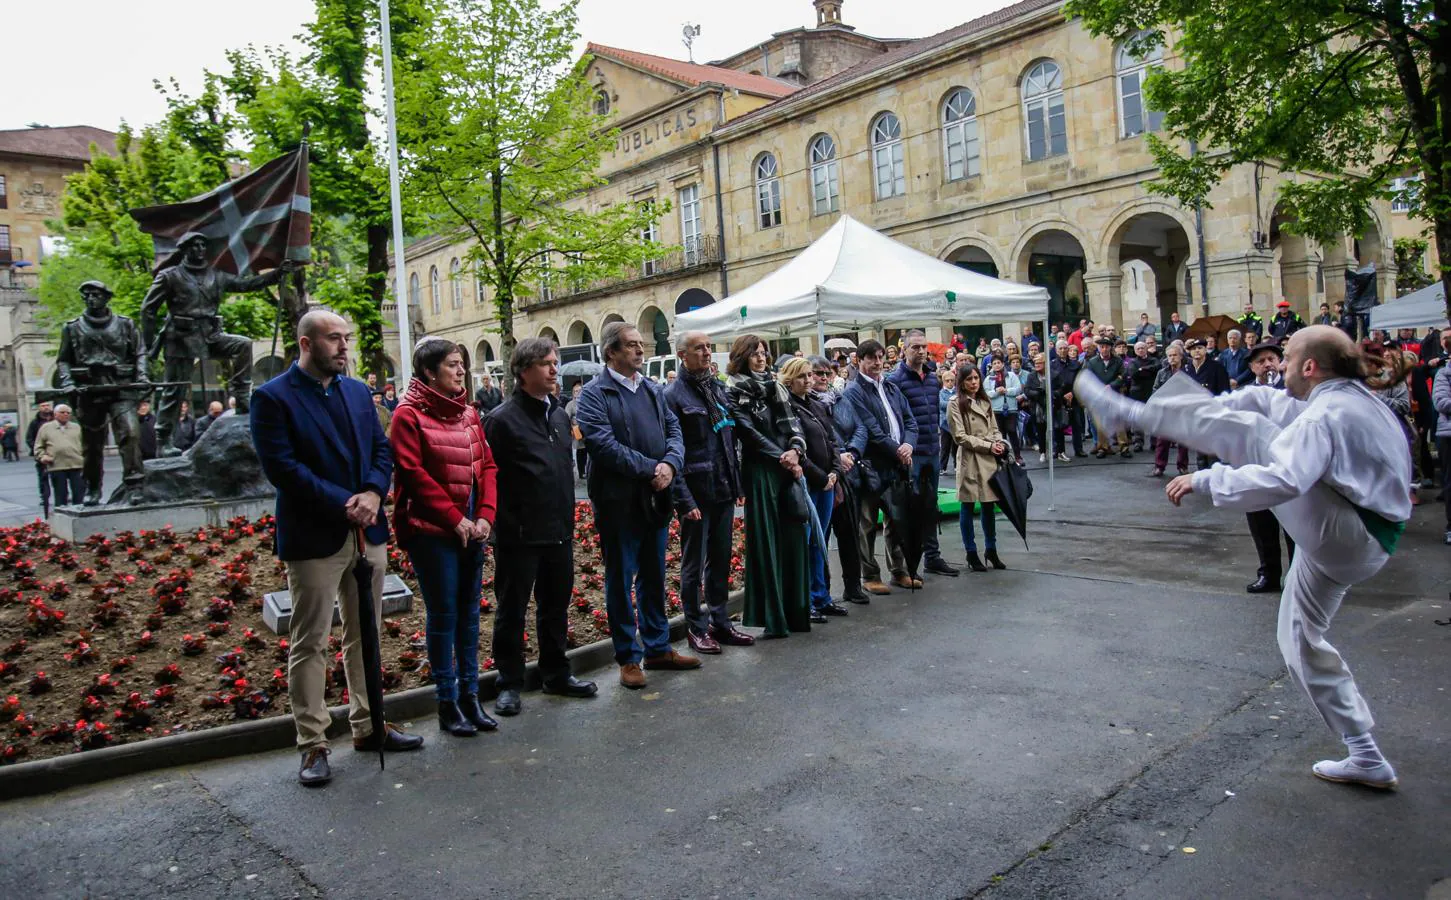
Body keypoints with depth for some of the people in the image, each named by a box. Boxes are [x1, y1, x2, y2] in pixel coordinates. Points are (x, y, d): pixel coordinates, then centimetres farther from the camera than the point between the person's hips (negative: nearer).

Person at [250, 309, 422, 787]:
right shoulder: (272, 397, -8)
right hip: (313, 537, -6)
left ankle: (368, 725, 28)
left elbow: (382, 448, 9)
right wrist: (344, 504, -18)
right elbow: (281, 466, -16)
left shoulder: (358, 391, 12)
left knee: (366, 635, 15)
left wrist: (373, 493, -10)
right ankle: (313, 744, 14)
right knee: (310, 644, 4)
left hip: (367, 531, 6)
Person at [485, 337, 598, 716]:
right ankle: (509, 684, 19)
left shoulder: (560, 415, 12)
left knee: (556, 606, 17)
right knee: (512, 611, 7)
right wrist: (507, 526, -15)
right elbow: (490, 479, -13)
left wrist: (568, 518, 15)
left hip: (558, 532, 7)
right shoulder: (502, 419, -11)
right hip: (519, 537, -7)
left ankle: (556, 674, 31)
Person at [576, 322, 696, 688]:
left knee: (654, 577, 16)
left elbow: (673, 430, 8)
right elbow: (603, 443, -19)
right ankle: (628, 657, 16)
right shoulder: (594, 393, -8)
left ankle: (658, 647, 29)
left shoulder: (653, 389, 13)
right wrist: (650, 469, -19)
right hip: (619, 502, -6)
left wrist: (670, 464, -12)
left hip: (656, 498, 7)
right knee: (621, 581, 5)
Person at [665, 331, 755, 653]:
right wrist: (684, 500, -17)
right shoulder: (673, 395, -8)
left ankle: (720, 622, 26)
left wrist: (738, 482, 11)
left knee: (721, 560, 14)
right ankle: (696, 628, 17)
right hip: (696, 493, -6)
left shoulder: (718, 388, 12)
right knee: (694, 563, 6)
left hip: (724, 490, 6)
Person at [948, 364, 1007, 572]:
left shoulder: (985, 402, 14)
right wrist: (988, 446, -12)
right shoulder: (956, 404, -6)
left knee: (989, 505, 11)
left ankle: (991, 550, 23)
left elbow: (994, 429, 18)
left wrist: (1000, 442, -3)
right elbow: (960, 437, -10)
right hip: (970, 460, -6)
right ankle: (971, 553, 13)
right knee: (968, 507, 3)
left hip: (990, 460, 6)